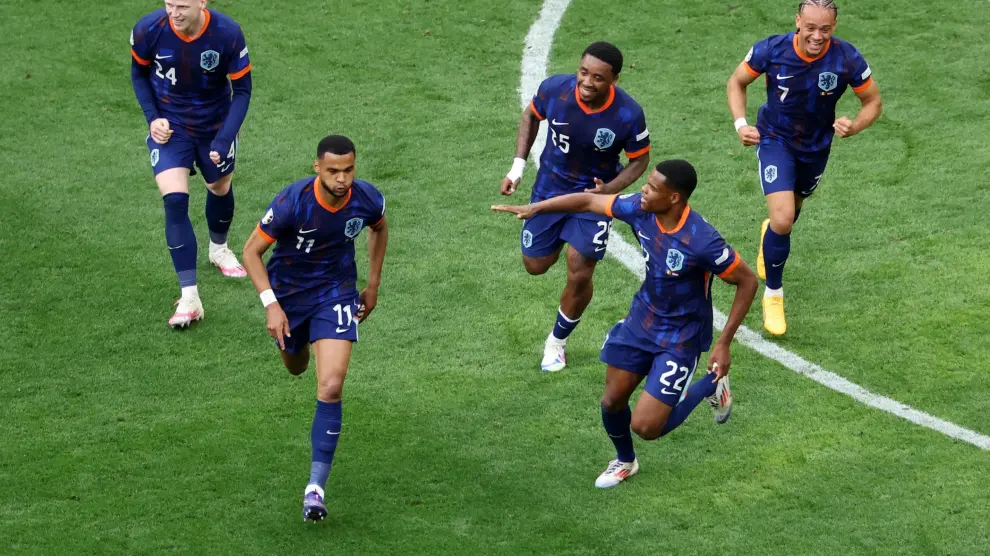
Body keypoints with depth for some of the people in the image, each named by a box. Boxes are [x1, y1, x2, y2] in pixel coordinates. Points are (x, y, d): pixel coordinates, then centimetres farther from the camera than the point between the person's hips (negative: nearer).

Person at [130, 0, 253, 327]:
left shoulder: (228, 34, -25)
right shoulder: (149, 30, -23)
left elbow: (242, 90, -13)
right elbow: (138, 73, -1)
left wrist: (225, 139, -22)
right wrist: (152, 117, -13)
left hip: (215, 125, 1)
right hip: (169, 128, -1)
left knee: (220, 188, 22)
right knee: (175, 202, -16)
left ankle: (219, 249, 57)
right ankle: (189, 298, -14)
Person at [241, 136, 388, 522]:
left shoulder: (367, 199, -20)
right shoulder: (293, 202, -30)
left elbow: (380, 228, 7)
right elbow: (251, 251, -19)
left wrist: (373, 285, 8)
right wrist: (271, 305, -27)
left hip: (336, 293, 0)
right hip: (288, 290, 0)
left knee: (331, 387, -17)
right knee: (295, 367, 26)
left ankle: (316, 487, -13)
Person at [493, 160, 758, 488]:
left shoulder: (702, 241, -32)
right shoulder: (640, 209, -16)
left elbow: (748, 282, -20)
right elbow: (589, 201, 0)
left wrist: (723, 345, -18)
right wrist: (534, 208, -4)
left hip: (680, 338, -6)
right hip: (642, 319, 6)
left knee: (645, 427, -9)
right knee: (612, 402, 12)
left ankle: (710, 385, 17)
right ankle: (625, 461, 44)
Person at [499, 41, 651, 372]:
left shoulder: (629, 115, -29)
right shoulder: (555, 89, -24)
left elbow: (639, 160, -10)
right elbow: (531, 116, -1)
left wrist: (609, 190, -27)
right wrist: (517, 168, -5)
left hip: (594, 196, -2)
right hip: (550, 189, 2)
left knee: (579, 277, -4)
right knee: (535, 265, 15)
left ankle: (557, 341, 23)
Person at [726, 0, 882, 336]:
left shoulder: (847, 59, -24)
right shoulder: (771, 50, -24)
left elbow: (873, 101, -9)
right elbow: (736, 82, -6)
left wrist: (855, 127, -29)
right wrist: (741, 124, -21)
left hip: (816, 146, 3)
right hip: (775, 140, -3)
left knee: (792, 209, 26)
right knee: (783, 219, -19)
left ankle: (771, 233, 65)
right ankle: (773, 295, 3)